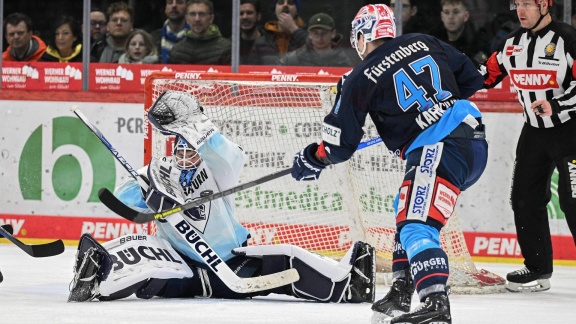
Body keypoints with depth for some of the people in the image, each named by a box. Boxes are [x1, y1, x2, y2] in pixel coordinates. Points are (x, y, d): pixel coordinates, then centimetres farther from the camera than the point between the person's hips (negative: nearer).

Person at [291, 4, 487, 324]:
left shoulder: (360, 78, 0)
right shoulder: (425, 43, 14)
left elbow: (340, 144, 4)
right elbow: (471, 78, 19)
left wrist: (312, 158, 23)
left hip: (438, 150, -9)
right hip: (475, 138, 9)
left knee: (417, 224, -17)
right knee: (407, 212, 24)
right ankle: (402, 291, 26)